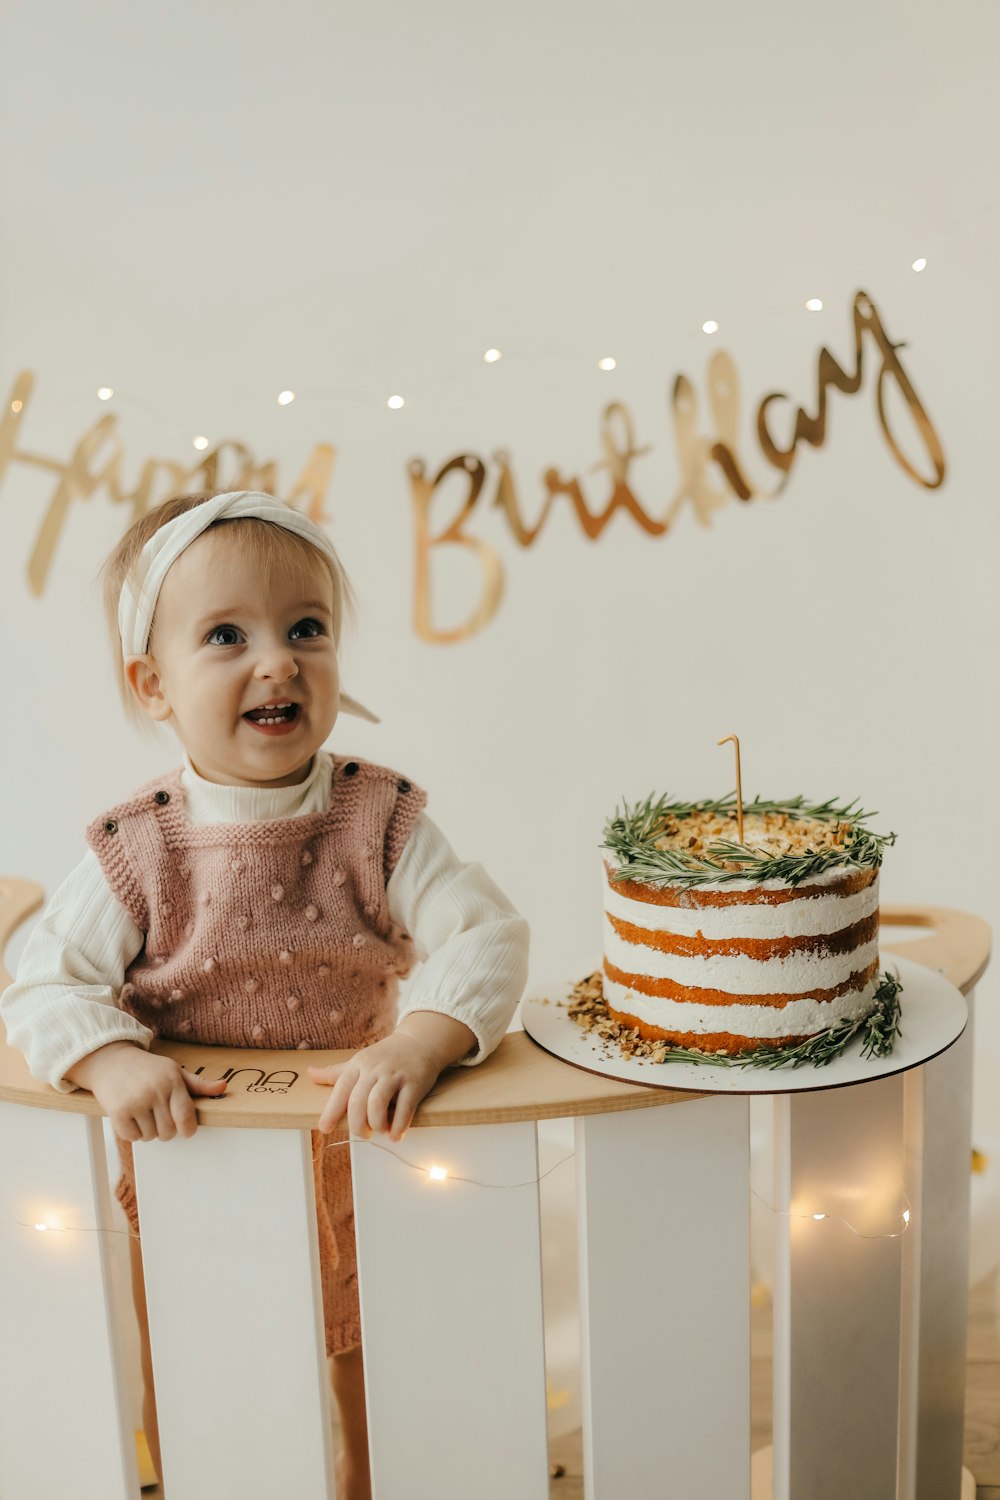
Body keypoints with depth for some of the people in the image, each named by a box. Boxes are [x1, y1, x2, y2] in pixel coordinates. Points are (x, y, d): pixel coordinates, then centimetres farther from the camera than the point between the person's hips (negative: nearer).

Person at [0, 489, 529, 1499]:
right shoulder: (134, 854, -14)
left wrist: (417, 1044, -36)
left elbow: (486, 936, -20)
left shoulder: (378, 821, -15)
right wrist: (112, 1061, -29)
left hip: (359, 1169, 0)